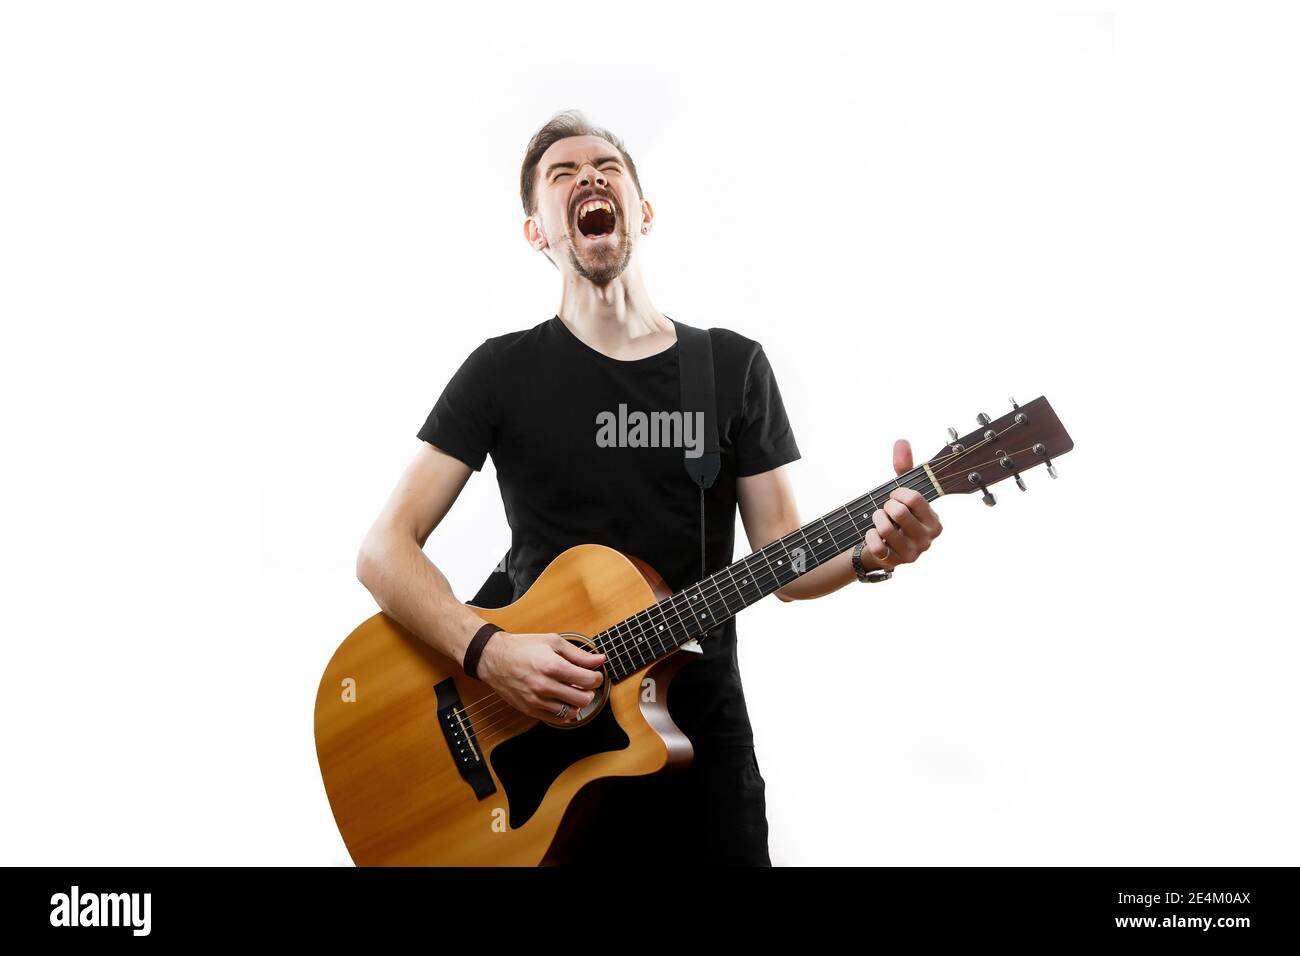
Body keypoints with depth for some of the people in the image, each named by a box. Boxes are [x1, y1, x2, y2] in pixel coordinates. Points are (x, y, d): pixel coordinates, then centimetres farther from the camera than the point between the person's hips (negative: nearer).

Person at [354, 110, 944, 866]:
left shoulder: (734, 366, 1)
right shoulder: (504, 370, -3)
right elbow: (386, 549, -6)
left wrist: (868, 552, -20)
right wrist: (488, 650, -22)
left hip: (704, 735, 2)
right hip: (547, 740, -1)